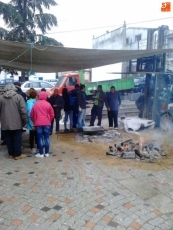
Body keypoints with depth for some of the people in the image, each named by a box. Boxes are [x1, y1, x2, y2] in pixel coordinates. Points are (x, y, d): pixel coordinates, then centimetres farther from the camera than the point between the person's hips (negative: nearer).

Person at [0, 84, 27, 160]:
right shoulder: (18, 97, -3)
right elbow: (23, 110, -9)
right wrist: (25, 121, -2)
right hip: (16, 123, -3)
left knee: (8, 140, 12)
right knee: (17, 139, 5)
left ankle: (11, 154, 21)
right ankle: (18, 154, 10)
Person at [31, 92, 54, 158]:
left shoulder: (35, 104, 3)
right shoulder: (48, 104, 0)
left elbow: (32, 115, 9)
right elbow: (52, 115, 4)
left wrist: (34, 121, 25)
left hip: (38, 124, 0)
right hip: (47, 123, 0)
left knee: (40, 138, 3)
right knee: (46, 138, 6)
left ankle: (41, 153, 6)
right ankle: (47, 153, 11)